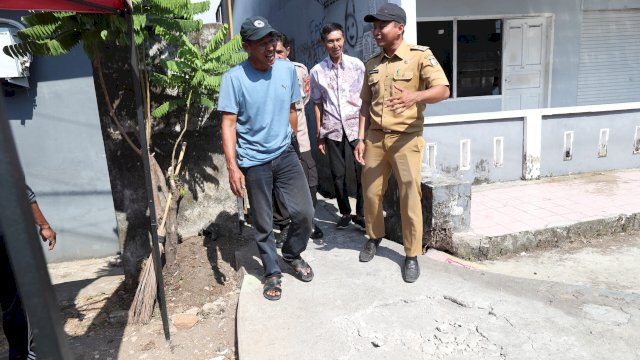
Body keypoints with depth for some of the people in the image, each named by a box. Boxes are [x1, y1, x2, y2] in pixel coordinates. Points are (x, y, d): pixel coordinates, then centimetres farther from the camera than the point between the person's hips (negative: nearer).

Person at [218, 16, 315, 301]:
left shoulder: (288, 70, -1)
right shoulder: (234, 78, -14)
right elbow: (228, 124, -14)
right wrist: (233, 167, -20)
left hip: (286, 155, 4)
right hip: (253, 162, -3)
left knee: (305, 213, 3)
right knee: (263, 223, 8)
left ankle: (292, 255, 32)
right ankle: (272, 272, 29)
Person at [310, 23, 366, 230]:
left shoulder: (356, 65, 0)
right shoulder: (317, 71, 2)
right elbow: (318, 104, 7)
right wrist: (319, 135, 6)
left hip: (356, 125, -1)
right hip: (332, 129, 1)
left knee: (363, 171, -2)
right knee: (338, 174, 7)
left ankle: (361, 213, 14)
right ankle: (345, 213, 23)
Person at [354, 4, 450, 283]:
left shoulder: (420, 56, -5)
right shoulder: (372, 64, 10)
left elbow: (443, 90, -16)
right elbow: (366, 104, 13)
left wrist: (415, 96, -36)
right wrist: (361, 138, 5)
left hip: (406, 138, -4)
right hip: (375, 137, 5)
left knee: (410, 197, -3)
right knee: (370, 192, 10)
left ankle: (412, 256, 11)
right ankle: (374, 237, 34)